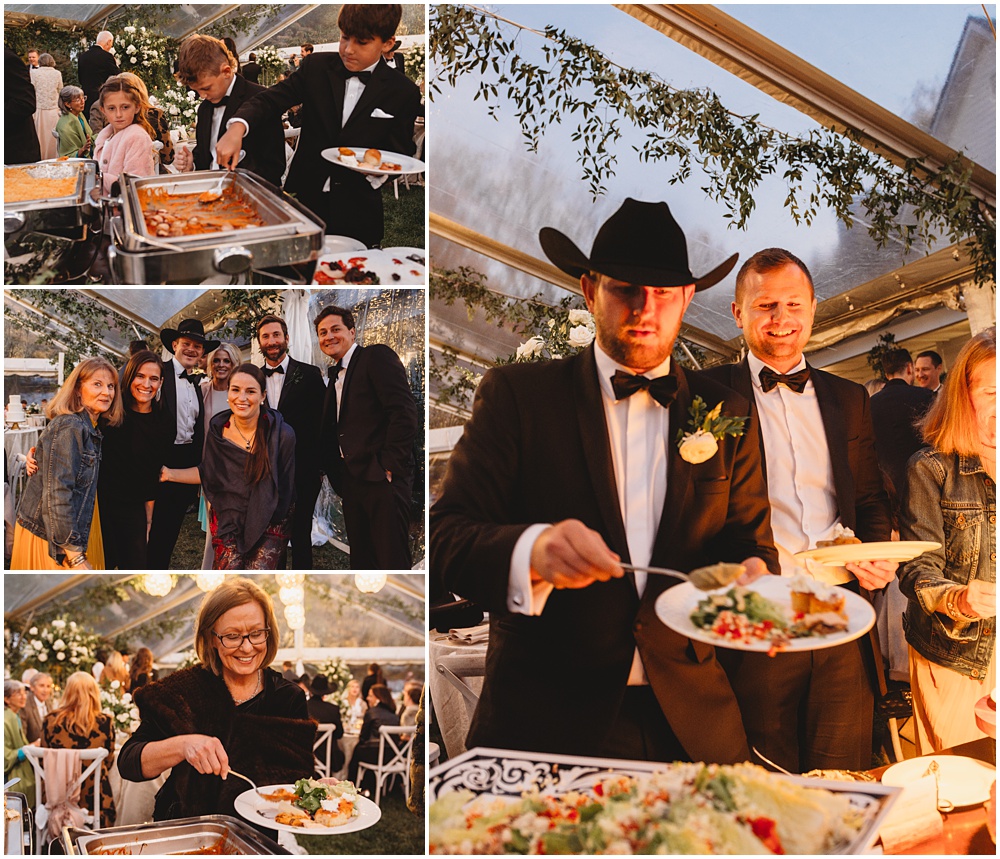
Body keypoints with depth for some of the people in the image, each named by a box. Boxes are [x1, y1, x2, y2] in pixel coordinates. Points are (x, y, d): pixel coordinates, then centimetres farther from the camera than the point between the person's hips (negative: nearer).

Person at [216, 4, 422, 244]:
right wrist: (237, 128, -22)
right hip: (305, 198, 2)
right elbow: (270, 99, -3)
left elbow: (401, 154, 2)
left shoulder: (404, 93, -4)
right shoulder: (317, 67, 1)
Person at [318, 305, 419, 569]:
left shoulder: (377, 356, -4)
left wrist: (389, 467, -18)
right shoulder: (335, 375, 21)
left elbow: (404, 413, -15)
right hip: (351, 482, 9)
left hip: (381, 478, -8)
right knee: (362, 560, 12)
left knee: (393, 561, -8)